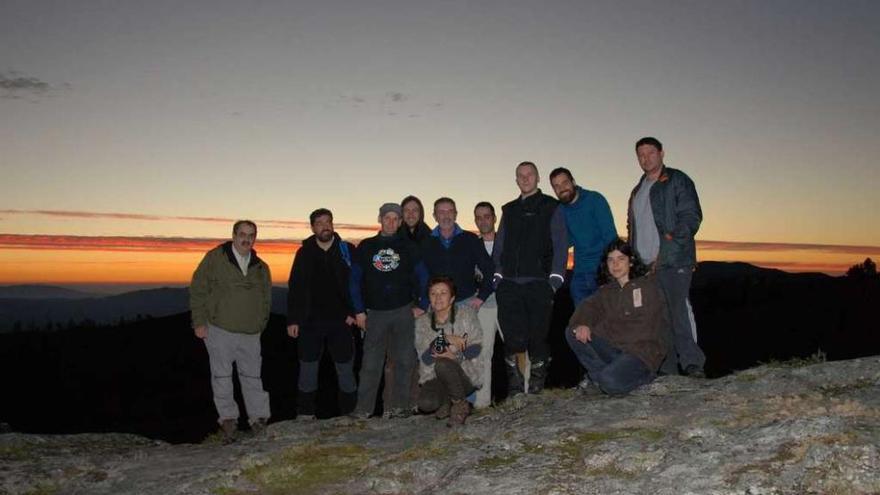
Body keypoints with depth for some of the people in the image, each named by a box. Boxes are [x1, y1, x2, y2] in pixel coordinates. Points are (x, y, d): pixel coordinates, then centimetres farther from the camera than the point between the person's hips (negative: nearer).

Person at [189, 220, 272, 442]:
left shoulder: (261, 267, 9)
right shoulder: (215, 258, -3)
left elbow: (267, 299, 18)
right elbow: (197, 290, -4)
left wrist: (261, 325, 11)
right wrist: (199, 322, -8)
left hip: (250, 334, 3)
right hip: (219, 330, -3)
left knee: (253, 376, 8)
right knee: (222, 376, 5)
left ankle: (259, 419, 18)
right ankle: (228, 419, 17)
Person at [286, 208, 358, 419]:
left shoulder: (347, 250, 1)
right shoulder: (305, 253, 5)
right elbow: (294, 288, 4)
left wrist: (354, 312, -9)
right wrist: (292, 320, -1)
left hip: (341, 321, -1)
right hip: (311, 321, 1)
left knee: (345, 369, 5)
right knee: (308, 368, 8)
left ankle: (350, 413, 16)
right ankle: (305, 415, 19)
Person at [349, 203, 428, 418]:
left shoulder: (407, 247, 8)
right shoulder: (366, 247, 8)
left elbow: (423, 277, 10)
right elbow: (354, 280, 7)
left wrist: (421, 305, 2)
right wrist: (359, 311, 0)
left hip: (403, 312, 0)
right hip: (375, 313, 0)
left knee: (404, 360, 1)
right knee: (371, 362, -2)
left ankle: (399, 405, 10)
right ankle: (364, 407, 5)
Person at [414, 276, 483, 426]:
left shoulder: (466, 313, -1)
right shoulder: (422, 322, 4)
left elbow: (476, 348, -6)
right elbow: (425, 359, -8)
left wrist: (456, 357, -24)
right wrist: (445, 339, -23)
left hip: (466, 374, -2)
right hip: (435, 377, 2)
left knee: (442, 364, -33)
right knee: (425, 403, -28)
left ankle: (460, 404, -8)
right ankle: (448, 401, 9)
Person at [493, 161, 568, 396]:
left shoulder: (551, 207, 10)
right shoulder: (509, 210, 21)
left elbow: (561, 245, 3)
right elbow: (499, 246, 20)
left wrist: (555, 278, -7)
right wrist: (498, 275, 7)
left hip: (538, 282, -3)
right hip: (509, 283, 3)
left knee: (538, 334, -2)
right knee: (513, 335, -4)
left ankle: (537, 382, 11)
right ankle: (514, 385, 5)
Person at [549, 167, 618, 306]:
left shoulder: (594, 199, -7)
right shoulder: (561, 211, 8)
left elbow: (610, 235, -12)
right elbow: (569, 240, 11)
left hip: (602, 270, -5)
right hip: (579, 275, 5)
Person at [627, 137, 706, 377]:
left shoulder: (677, 181, 2)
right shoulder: (638, 191, 24)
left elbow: (692, 217, -8)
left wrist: (668, 245, -17)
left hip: (673, 261, -7)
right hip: (644, 264, 7)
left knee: (679, 310, -16)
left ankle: (692, 364, -11)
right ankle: (666, 371, 11)